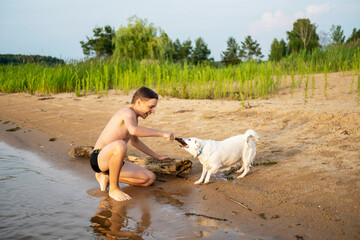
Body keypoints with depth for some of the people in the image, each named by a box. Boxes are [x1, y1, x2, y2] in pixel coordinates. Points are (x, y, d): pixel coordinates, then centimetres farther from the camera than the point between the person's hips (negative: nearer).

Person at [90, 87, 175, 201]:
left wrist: (157, 156, 34)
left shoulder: (133, 117, 15)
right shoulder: (128, 112, -15)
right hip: (99, 159, -10)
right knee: (120, 145, -42)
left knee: (150, 178, 5)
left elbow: (135, 141, 32)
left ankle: (106, 176, 13)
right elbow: (134, 130, -40)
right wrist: (162, 133, -31)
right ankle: (113, 189, -21)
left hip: (110, 162, 10)